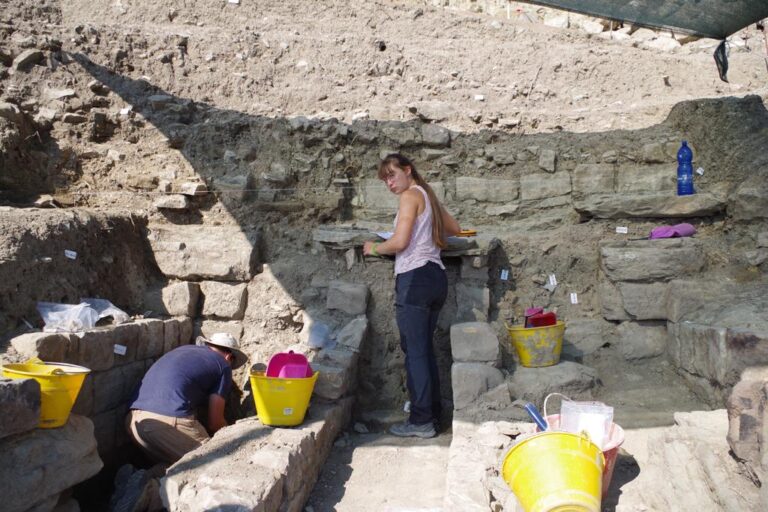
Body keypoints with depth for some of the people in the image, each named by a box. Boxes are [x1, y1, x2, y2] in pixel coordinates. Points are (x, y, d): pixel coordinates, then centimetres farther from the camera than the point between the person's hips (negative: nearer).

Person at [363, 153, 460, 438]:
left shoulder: (411, 195, -7)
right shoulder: (429, 196, 19)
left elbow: (399, 242, -15)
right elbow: (455, 229, 31)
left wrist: (374, 248, 2)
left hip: (414, 278, -9)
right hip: (436, 276, 9)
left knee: (414, 352, -5)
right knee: (425, 350, 13)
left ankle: (421, 421, -2)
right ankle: (432, 415, 18)